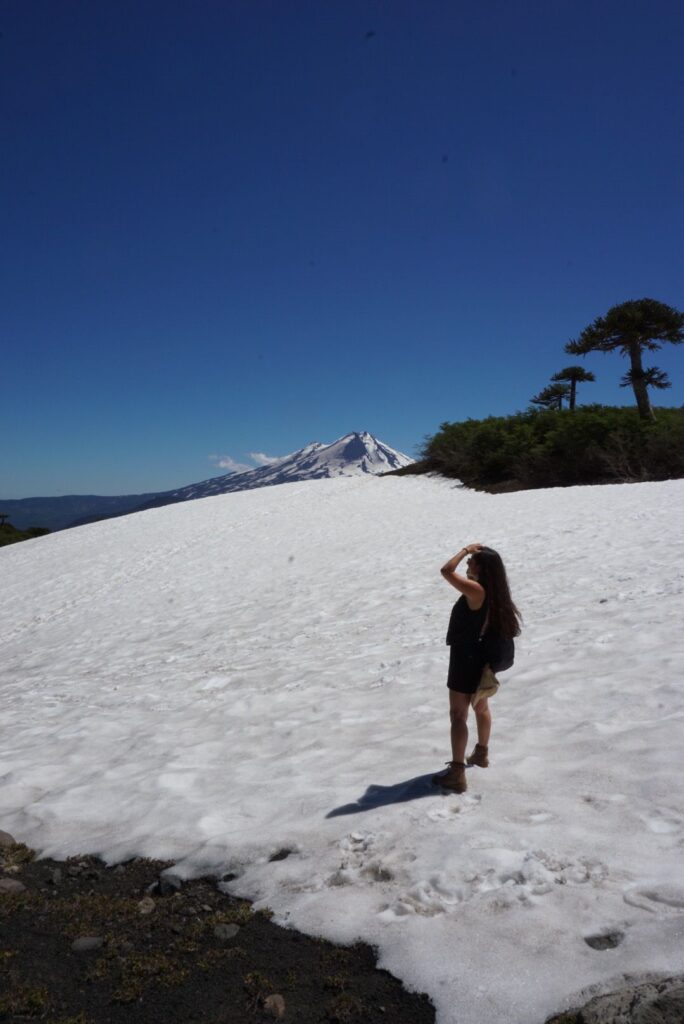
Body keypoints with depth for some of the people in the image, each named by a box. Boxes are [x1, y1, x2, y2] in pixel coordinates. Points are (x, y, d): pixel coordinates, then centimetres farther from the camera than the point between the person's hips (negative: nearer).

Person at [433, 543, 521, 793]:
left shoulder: (476, 590, -25)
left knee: (458, 714, -5)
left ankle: (457, 773, -4)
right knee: (481, 707, 25)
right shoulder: (492, 592, 0)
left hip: (467, 657, -10)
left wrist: (465, 550, -21)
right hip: (482, 656, 10)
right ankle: (481, 754, 44)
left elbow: (446, 571, -29)